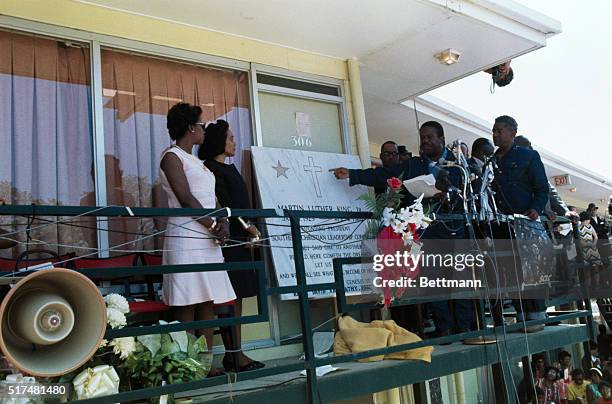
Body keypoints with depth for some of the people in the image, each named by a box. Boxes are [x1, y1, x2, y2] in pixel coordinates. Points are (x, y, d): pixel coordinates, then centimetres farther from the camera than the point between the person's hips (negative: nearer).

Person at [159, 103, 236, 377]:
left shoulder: (197, 162, 23)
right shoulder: (172, 156, -3)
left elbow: (212, 199, 17)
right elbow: (186, 199, -12)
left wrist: (222, 222, -2)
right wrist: (214, 225, -10)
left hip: (207, 239, 8)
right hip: (186, 238, -8)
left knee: (207, 302, 6)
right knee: (187, 306, -8)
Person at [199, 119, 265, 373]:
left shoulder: (230, 168, 21)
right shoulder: (212, 169, -7)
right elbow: (225, 204, -13)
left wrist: (249, 231, 5)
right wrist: (248, 227, -7)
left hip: (240, 238, 9)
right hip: (228, 238, -9)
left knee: (235, 297, 6)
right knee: (231, 297, -9)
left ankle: (233, 354, 9)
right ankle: (235, 355, -6)